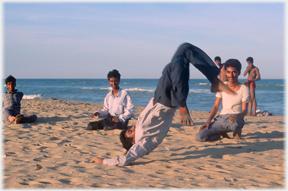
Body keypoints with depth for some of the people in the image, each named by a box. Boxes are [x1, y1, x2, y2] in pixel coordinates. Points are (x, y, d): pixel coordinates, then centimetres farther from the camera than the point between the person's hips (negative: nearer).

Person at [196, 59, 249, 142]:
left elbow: (244, 110, -6)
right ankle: (222, 134, 7)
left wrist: (238, 115, -31)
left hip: (236, 119, -3)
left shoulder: (244, 89, 0)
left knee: (234, 123, -44)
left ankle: (237, 131, -5)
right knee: (199, 137, -20)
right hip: (221, 118, 3)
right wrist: (208, 121, -7)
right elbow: (216, 106, 9)